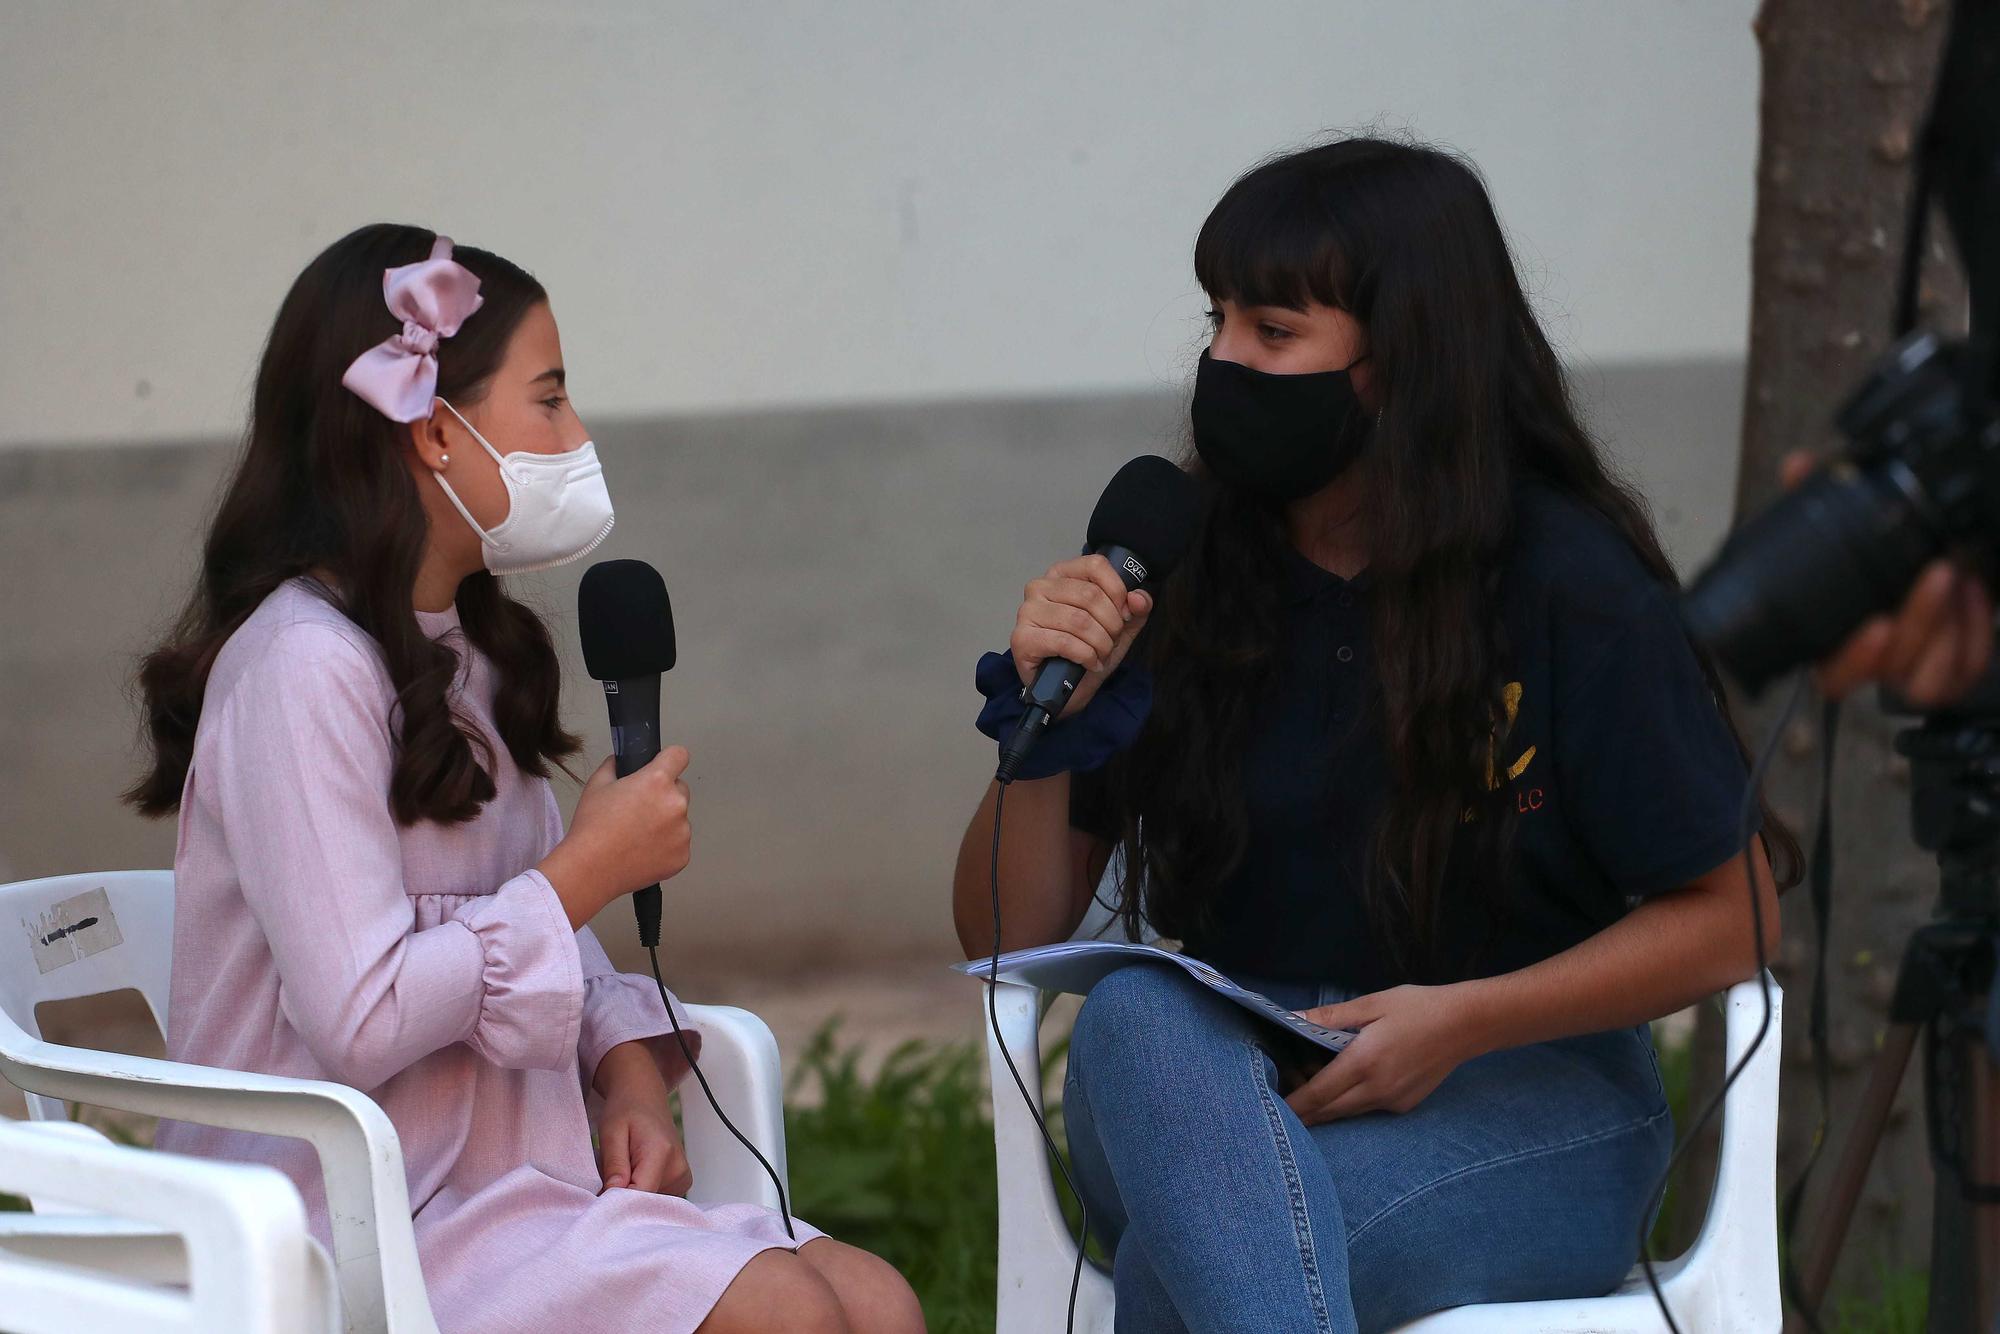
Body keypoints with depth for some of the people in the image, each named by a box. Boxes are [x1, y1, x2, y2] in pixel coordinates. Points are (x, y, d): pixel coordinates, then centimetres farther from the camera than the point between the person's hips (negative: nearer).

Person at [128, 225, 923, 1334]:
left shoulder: (463, 654, 17)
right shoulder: (301, 666, -15)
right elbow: (358, 1023, -24)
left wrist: (630, 1075, -1)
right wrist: (592, 865, -13)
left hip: (503, 1187, 9)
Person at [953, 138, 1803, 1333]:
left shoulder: (1571, 591, -6)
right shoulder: (1178, 583, 4)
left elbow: (1731, 916, -1)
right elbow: (1010, 940, 8)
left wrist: (1462, 1021, -14)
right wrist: (1046, 738, -12)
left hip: (1522, 1105, -4)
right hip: (1217, 1096, 4)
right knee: (1134, 1013, -35)